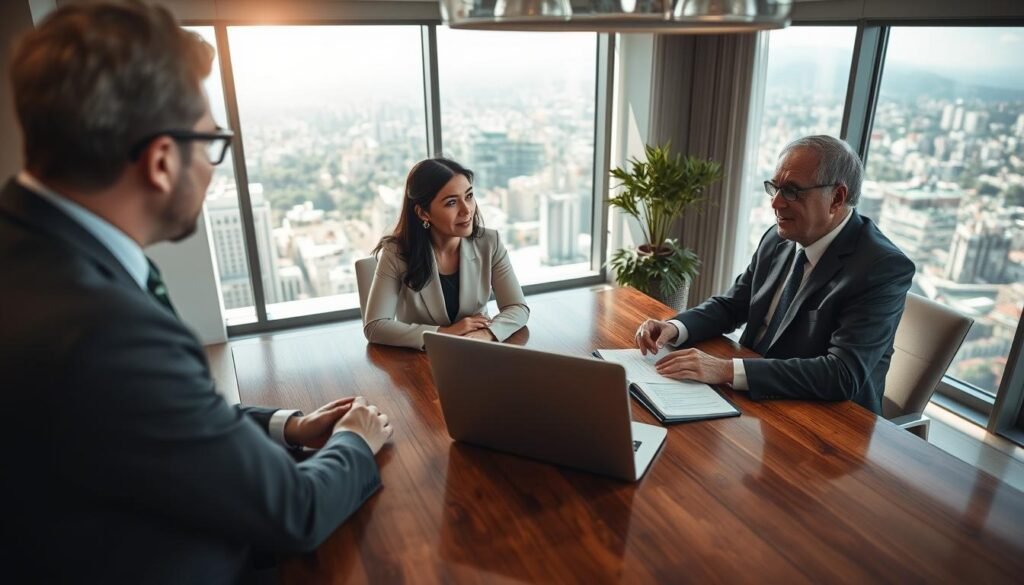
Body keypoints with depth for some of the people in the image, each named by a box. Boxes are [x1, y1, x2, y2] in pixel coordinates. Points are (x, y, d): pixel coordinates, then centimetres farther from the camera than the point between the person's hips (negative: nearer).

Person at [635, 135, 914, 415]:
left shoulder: (885, 267, -19)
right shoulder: (778, 240, 1)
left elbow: (843, 375, -28)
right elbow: (730, 306, 10)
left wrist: (727, 370, -36)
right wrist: (675, 328, -12)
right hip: (753, 399, 6)